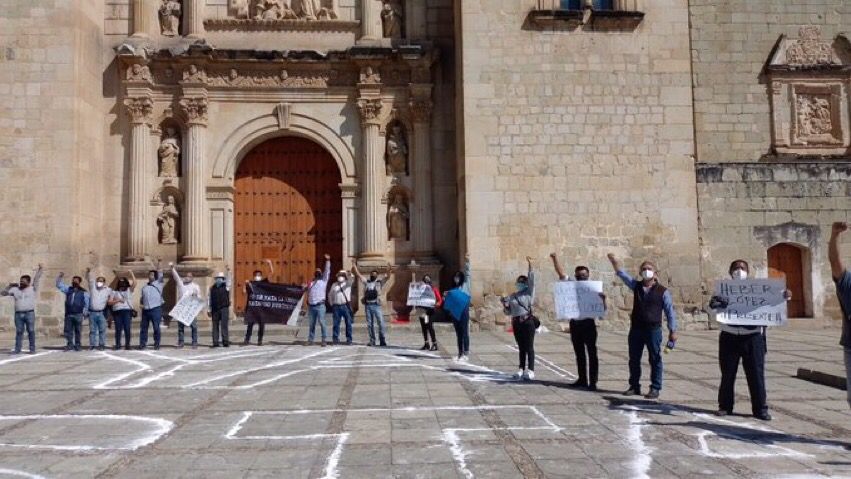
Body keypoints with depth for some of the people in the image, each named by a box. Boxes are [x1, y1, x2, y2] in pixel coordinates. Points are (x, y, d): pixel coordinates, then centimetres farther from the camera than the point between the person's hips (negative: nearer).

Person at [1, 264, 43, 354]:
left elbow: (36, 279, -5)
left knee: (31, 331, -1)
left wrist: (40, 270, -16)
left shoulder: (32, 288, 4)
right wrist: (10, 286, 1)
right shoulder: (15, 289, 11)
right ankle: (17, 349, 7)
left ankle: (32, 349, 3)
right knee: (19, 332, 4)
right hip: (18, 314, 3)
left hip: (29, 313, -3)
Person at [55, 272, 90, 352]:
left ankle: (78, 345, 10)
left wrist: (86, 313, -2)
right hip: (68, 314, 3)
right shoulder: (68, 289, 13)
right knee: (68, 330, 3)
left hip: (78, 314, -3)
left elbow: (87, 303, 3)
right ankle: (70, 344, 12)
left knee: (78, 331, 2)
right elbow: (59, 285, 15)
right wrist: (60, 277, 0)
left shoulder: (84, 292, 3)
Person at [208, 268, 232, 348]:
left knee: (224, 325, -4)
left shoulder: (226, 286, 5)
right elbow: (209, 299, 11)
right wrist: (209, 310, 8)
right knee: (215, 326, 4)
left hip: (224, 309, -2)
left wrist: (228, 271, -28)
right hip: (215, 309, 2)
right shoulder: (212, 288, 10)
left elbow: (229, 280, -12)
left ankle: (225, 341, -4)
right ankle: (215, 342, 7)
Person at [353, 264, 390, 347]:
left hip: (376, 305, -3)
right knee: (369, 324, 6)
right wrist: (354, 266, 2)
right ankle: (372, 341, 13)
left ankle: (382, 340, 3)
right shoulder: (366, 281, 14)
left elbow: (387, 277, -7)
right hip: (368, 305, 3)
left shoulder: (380, 282, 7)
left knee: (381, 323, -6)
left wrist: (390, 271, -25)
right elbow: (358, 275, 11)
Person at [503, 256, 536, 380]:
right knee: (521, 347, 12)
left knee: (529, 347, -4)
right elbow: (509, 312, 16)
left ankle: (530, 370, -5)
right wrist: (505, 305, -5)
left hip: (528, 321, -5)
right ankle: (522, 369, 17)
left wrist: (530, 265, -18)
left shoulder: (529, 292, 3)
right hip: (516, 323, 5)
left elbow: (531, 280, -11)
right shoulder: (512, 296, 15)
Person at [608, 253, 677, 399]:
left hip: (653, 330, -4)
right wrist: (614, 262, -14)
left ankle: (655, 388, 11)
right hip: (636, 329, 4)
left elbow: (670, 311, -1)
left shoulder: (662, 291, -3)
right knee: (634, 359, 10)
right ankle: (634, 386, 21)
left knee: (655, 360, 3)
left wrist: (672, 331, -3)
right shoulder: (636, 286, 7)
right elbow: (622, 274, 2)